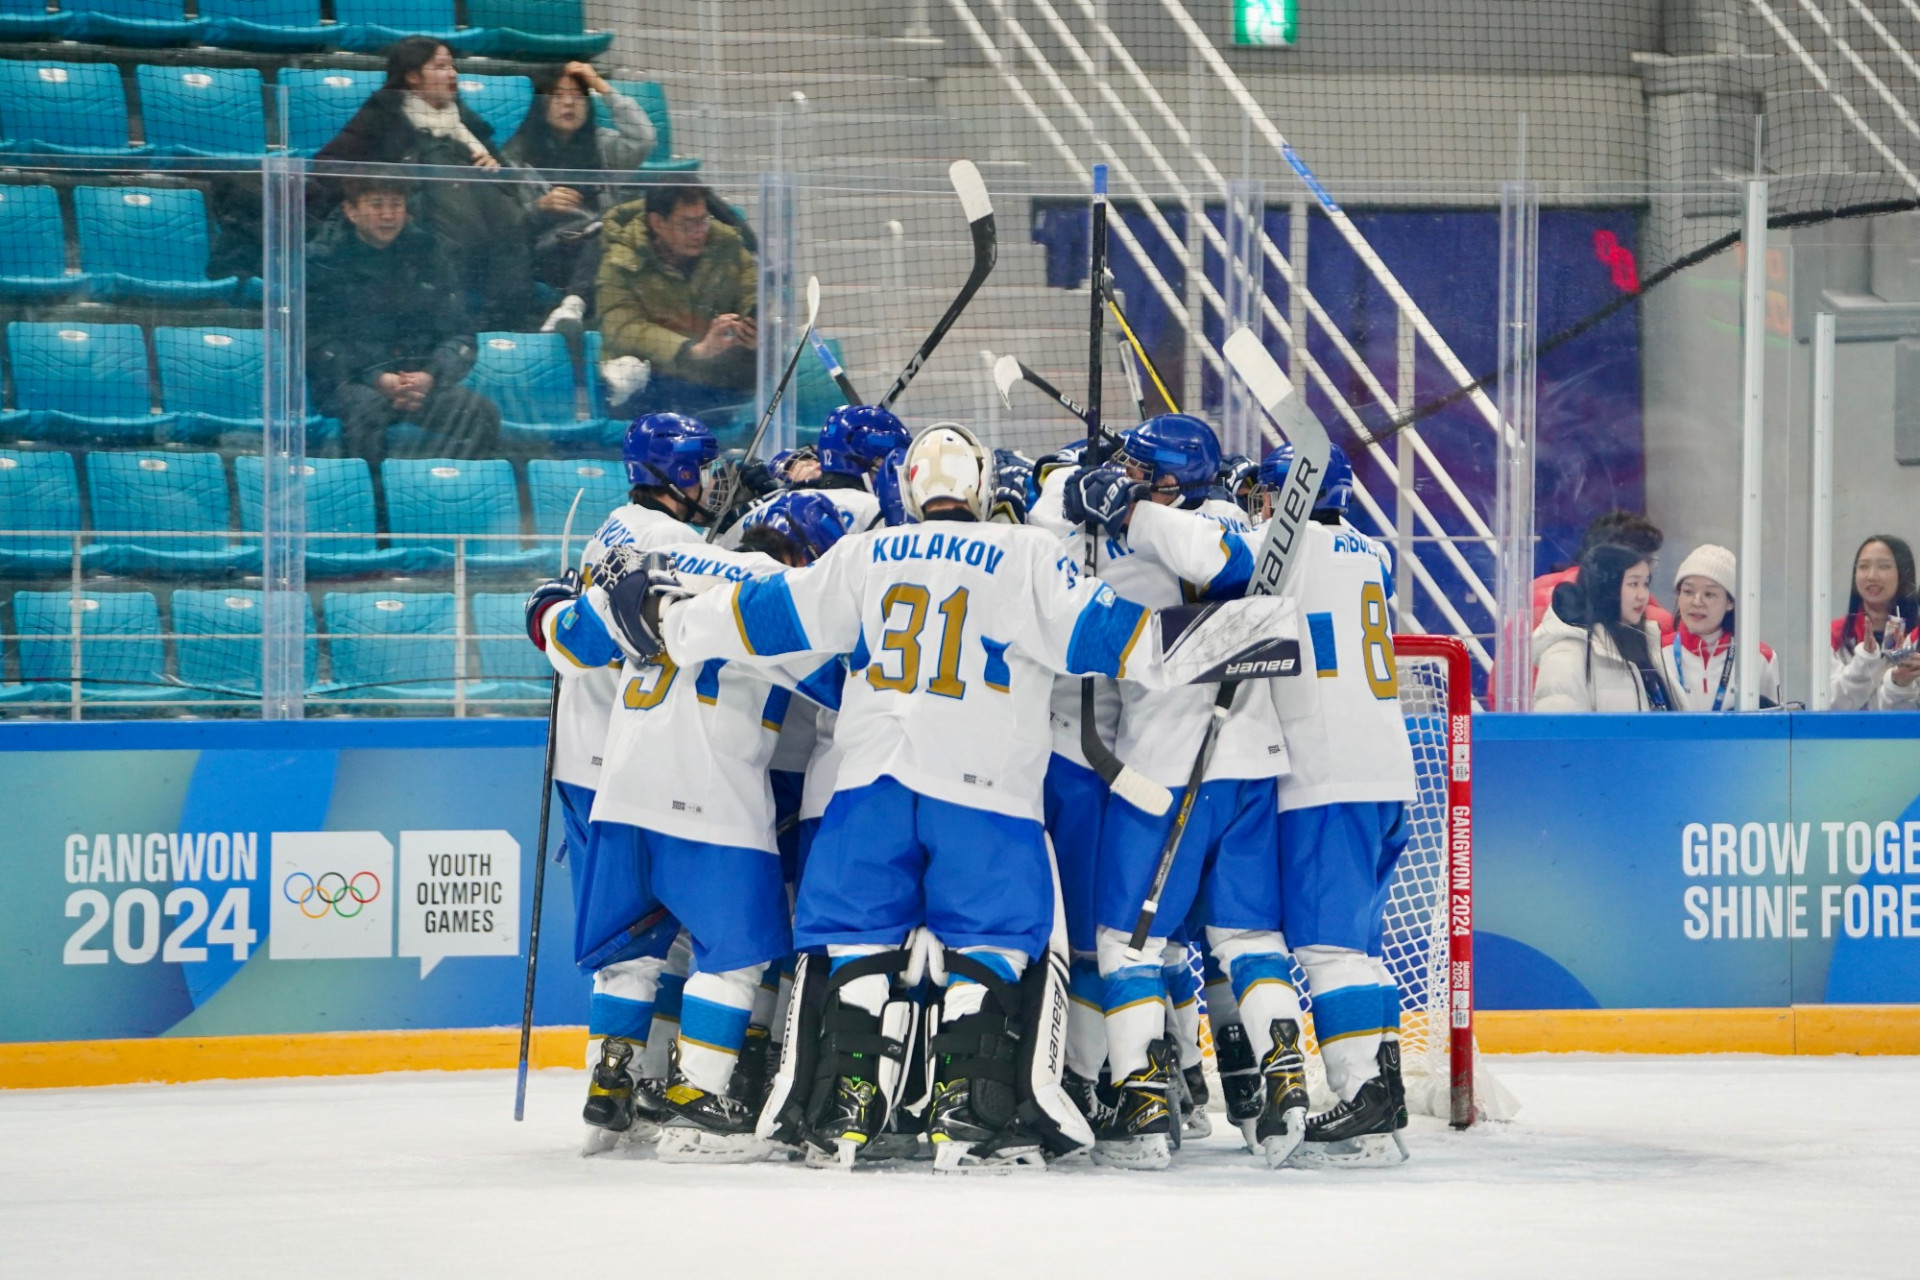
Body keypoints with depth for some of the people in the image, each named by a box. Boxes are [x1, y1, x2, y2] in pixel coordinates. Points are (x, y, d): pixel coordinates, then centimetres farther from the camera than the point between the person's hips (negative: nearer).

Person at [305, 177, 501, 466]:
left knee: (482, 411, -24)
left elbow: (459, 334, 14)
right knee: (369, 407, -38)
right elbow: (318, 342, -2)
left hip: (421, 380, 4)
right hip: (351, 382, -3)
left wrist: (431, 376, -8)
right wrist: (376, 379, -16)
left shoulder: (421, 255, 16)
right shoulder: (325, 261, 5)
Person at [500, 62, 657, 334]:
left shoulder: (601, 145, 27)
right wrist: (541, 207, -12)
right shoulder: (517, 153, 19)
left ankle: (574, 303, -60)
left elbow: (641, 140, 5)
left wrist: (602, 87, 11)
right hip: (547, 248, -2)